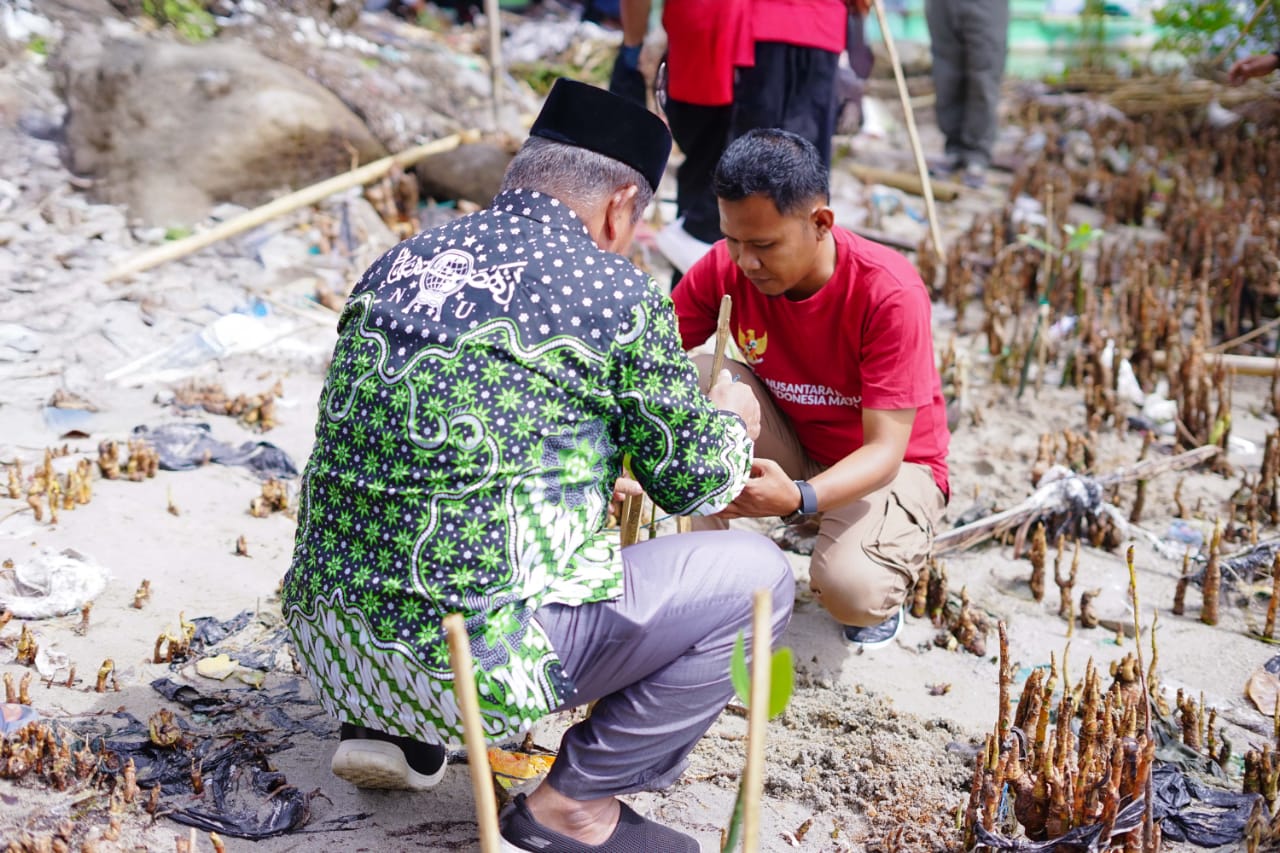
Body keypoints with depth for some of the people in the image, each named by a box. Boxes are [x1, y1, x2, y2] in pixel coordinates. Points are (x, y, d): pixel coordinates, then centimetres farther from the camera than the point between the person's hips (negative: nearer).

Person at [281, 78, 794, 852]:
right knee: (757, 576, 7)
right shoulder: (617, 294, -6)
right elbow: (695, 481, 3)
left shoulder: (400, 261, 11)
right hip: (476, 660, -7)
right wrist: (732, 419, 25)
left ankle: (390, 729, 22)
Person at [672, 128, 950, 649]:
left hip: (887, 465, -3)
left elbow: (885, 450, -29)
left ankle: (883, 578, 6)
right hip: (789, 452, 4)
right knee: (707, 378, -25)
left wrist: (798, 498, -47)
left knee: (851, 592, -33)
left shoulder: (889, 293, -28)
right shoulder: (724, 270, -17)